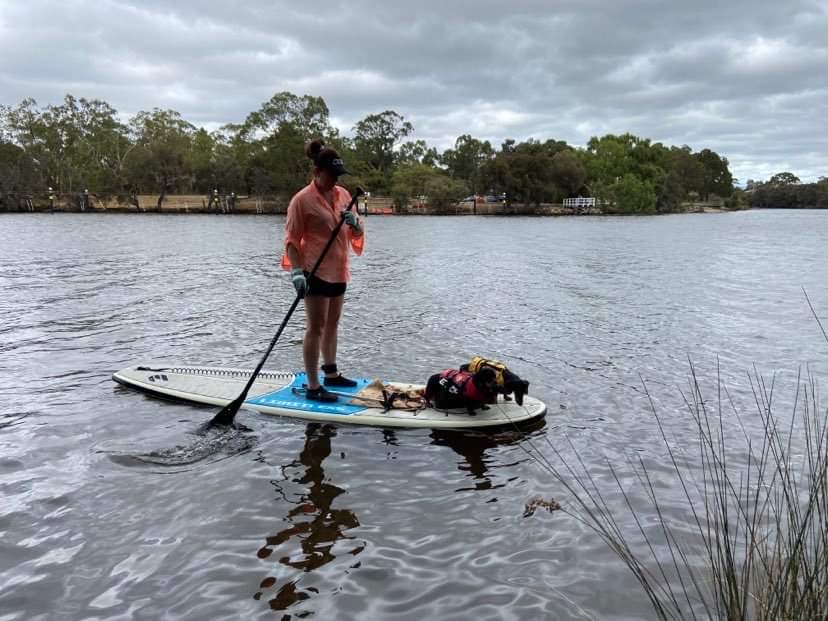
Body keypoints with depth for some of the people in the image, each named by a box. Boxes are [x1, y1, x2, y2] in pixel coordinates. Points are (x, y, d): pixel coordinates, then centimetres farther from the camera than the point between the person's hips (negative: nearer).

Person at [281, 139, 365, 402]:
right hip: (316, 272, -7)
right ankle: (313, 387, -2)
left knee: (332, 324, 17)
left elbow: (357, 233, 12)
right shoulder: (302, 199, -10)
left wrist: (354, 222, -11)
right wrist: (297, 272, -20)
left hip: (338, 271, 7)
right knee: (316, 328, -6)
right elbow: (292, 239, -10)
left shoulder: (343, 195, 8)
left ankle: (331, 374, 31)